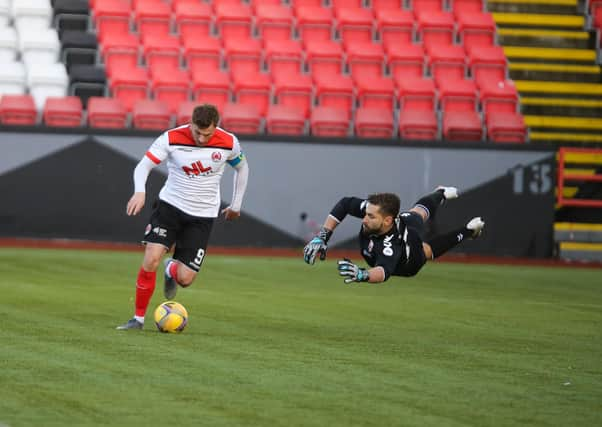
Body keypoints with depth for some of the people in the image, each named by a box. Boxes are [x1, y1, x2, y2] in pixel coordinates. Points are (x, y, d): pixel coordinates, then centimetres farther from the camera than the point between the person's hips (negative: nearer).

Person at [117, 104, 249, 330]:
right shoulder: (172, 139, -15)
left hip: (202, 216, 1)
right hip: (170, 204, -1)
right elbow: (144, 165, -13)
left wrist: (236, 205, 15)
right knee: (151, 259, -20)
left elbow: (241, 167, 11)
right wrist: (140, 191, -33)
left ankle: (171, 270, 33)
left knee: (185, 279, -6)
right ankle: (139, 318, -4)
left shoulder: (229, 143, -10)